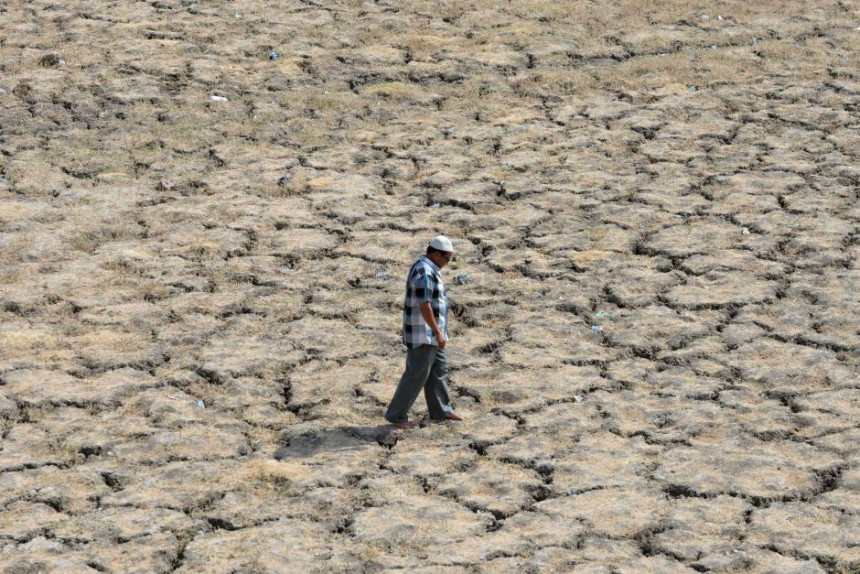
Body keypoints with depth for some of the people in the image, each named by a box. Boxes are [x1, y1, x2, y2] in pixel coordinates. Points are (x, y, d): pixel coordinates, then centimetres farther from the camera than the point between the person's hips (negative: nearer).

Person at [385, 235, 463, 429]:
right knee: (417, 374, -4)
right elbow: (424, 306, -27)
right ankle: (397, 415, 2)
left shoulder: (428, 268, 11)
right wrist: (438, 332, -24)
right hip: (423, 334, -11)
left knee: (439, 369, 17)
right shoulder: (424, 272, -23)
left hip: (430, 333, 11)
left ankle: (441, 410, 28)